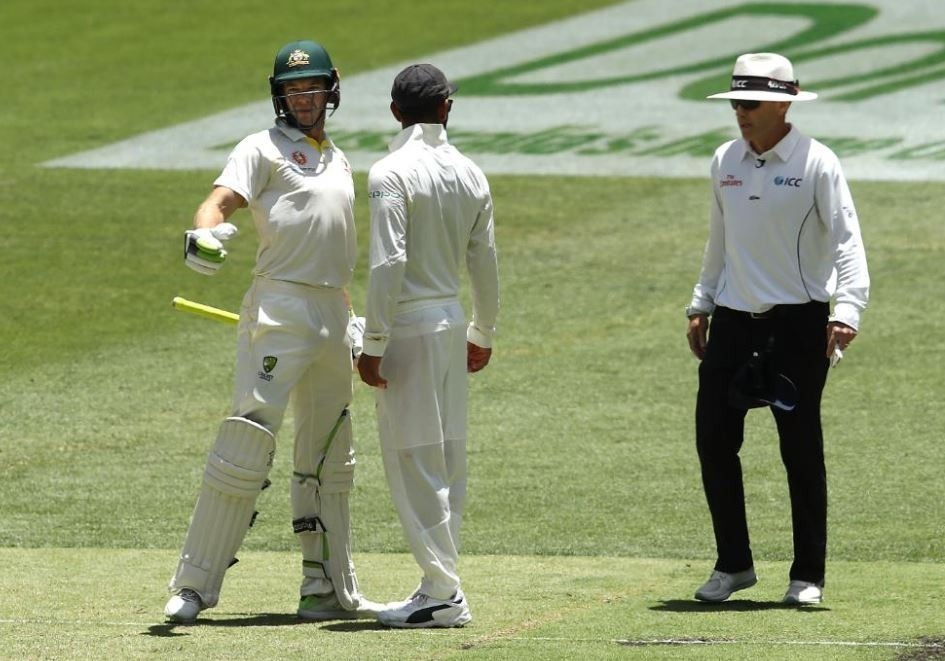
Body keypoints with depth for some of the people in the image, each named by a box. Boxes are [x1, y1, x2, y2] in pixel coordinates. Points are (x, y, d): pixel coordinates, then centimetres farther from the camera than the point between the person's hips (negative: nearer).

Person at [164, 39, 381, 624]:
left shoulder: (339, 161, 20)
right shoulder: (264, 149, -1)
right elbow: (220, 200, -17)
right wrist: (203, 234, -39)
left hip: (332, 317, 8)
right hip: (280, 309, -8)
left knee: (329, 457, 13)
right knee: (248, 439, -16)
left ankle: (330, 590, 22)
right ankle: (195, 586, -16)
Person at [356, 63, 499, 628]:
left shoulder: (392, 174, -13)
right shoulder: (471, 175, 7)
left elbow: (388, 264, -19)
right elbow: (485, 263, 13)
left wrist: (373, 344, -16)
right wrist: (483, 333, 24)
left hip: (409, 326, -7)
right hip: (452, 319, 7)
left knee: (413, 460, -4)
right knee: (447, 460, 11)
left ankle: (442, 592, -7)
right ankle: (442, 586, 16)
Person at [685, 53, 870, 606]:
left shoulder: (816, 164, -8)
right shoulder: (726, 162, 9)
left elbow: (846, 239, -14)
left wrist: (847, 310, -27)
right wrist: (701, 305, 19)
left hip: (797, 322, -5)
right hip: (733, 320, 5)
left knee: (802, 447, 0)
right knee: (714, 437, 3)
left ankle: (808, 575, 9)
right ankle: (734, 564, 16)